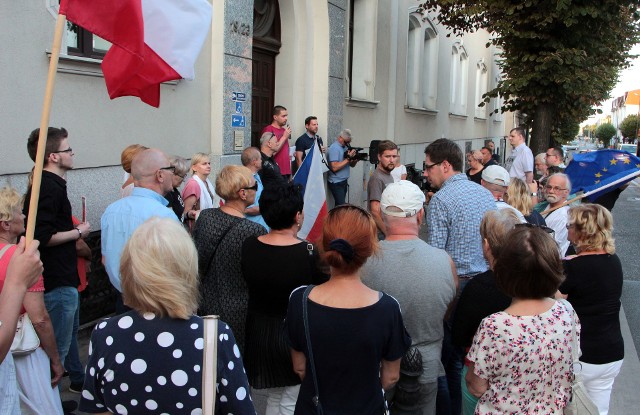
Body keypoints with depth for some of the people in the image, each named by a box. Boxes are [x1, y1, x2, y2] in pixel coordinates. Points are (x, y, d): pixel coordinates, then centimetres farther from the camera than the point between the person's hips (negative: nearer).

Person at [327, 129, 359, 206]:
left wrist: (355, 159, -8)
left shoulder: (346, 147, 11)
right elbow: (334, 167, -23)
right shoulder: (334, 148, -14)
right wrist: (348, 158, -21)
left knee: (340, 205, 9)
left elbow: (352, 165, 15)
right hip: (336, 183, -8)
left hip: (344, 181, 8)